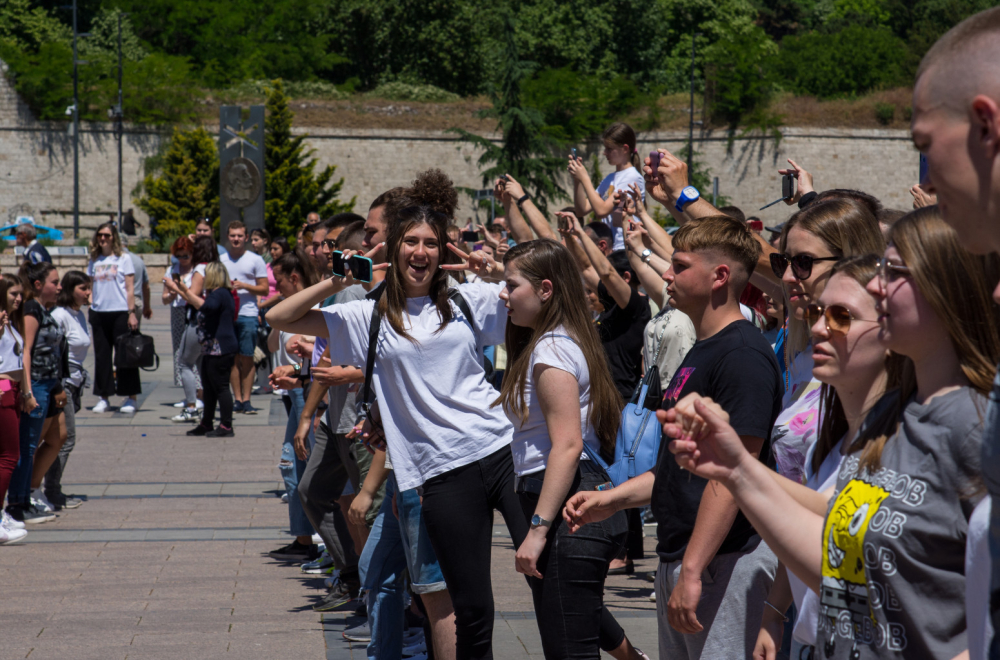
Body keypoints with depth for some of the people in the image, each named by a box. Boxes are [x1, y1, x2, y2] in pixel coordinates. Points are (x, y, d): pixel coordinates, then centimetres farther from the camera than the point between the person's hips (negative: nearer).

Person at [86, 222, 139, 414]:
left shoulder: (124, 259, 2)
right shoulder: (94, 261, 13)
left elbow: (130, 288, -1)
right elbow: (90, 287, 17)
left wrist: (132, 312, -7)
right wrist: (89, 307, 3)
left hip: (120, 312, -4)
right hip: (99, 313, 4)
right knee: (101, 355, 5)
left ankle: (130, 397, 4)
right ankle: (103, 397, 12)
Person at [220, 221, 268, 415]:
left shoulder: (255, 260, 4)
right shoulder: (221, 260, 14)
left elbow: (264, 289, 2)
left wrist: (244, 286, -12)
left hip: (247, 314, -3)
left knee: (247, 358, -4)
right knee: (233, 358, 3)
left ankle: (246, 399, -1)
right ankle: (237, 399, 7)